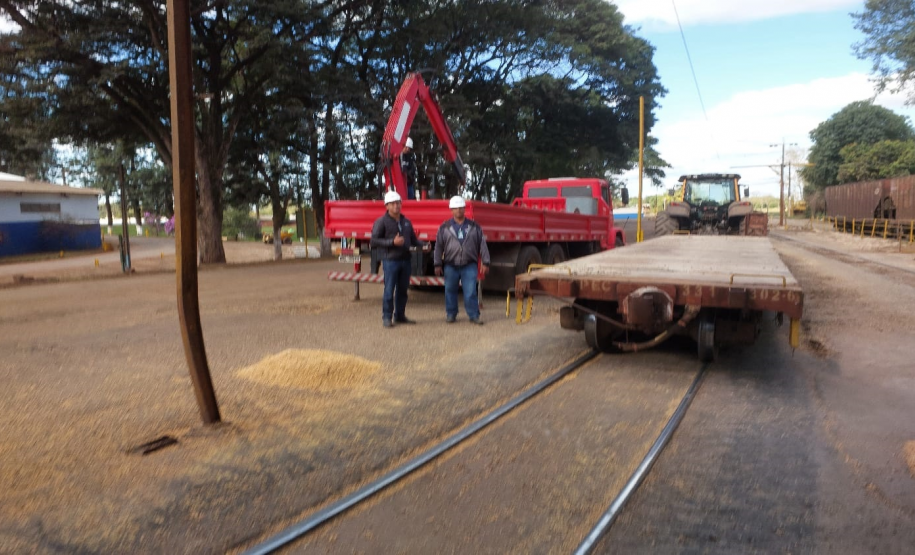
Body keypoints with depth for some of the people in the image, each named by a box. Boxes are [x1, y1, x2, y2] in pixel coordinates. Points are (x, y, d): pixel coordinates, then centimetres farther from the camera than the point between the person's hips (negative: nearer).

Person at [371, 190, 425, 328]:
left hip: (405, 260, 6)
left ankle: (400, 315, 22)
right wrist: (392, 242, -18)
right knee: (389, 290, -4)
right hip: (390, 260, -6)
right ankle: (387, 318, 6)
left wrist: (423, 245, 0)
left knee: (402, 290, 11)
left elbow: (413, 239, 20)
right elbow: (374, 240, -10)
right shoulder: (381, 222, -3)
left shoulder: (406, 222, 15)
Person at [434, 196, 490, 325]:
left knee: (470, 292, -4)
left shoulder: (474, 227, 6)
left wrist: (485, 263, 0)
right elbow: (438, 246, 5)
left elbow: (482, 245, 5)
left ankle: (474, 315, 5)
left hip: (469, 266, -1)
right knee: (450, 291, 8)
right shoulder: (444, 228, 4)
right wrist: (438, 264, 1)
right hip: (451, 266, 1)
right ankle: (451, 314, 22)